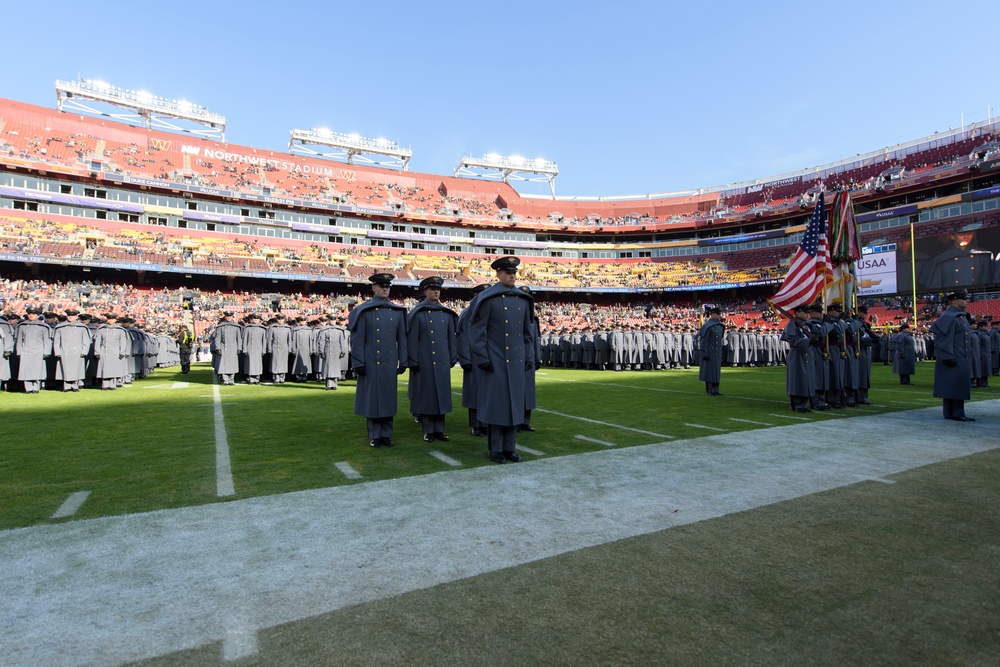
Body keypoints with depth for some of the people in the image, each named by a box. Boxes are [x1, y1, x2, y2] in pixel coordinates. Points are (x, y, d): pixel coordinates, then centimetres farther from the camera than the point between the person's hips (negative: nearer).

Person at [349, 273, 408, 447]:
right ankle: (374, 436, 15)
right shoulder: (363, 311, -1)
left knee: (389, 398, 8)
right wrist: (359, 363, -8)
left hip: (390, 363, 3)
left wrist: (403, 361, 7)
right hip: (371, 363, -3)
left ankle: (386, 434, 19)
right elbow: (357, 339, -4)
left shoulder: (397, 311, 9)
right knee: (372, 398, 4)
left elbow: (402, 338, 10)